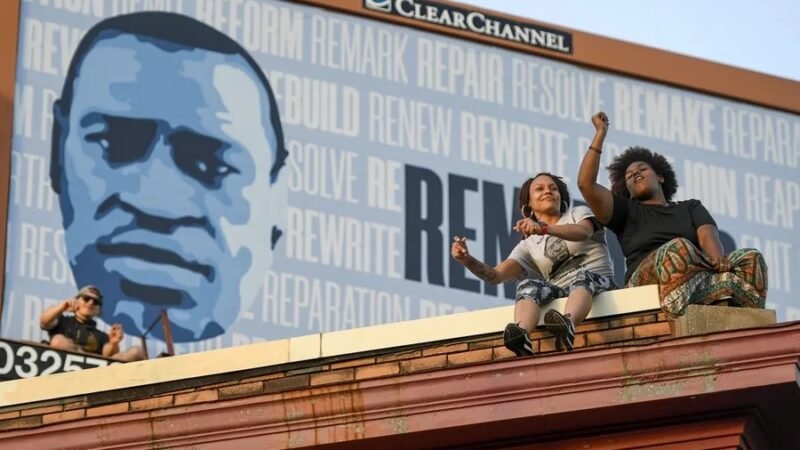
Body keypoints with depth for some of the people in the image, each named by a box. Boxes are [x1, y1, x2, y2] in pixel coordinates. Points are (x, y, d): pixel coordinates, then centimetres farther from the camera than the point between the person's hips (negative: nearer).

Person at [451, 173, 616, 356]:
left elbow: (582, 232, -11)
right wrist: (467, 260, -15)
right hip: (560, 293, 2)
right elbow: (496, 275, 6)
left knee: (582, 277, -37)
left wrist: (543, 228, -30)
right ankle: (521, 335, -60)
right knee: (528, 285, -29)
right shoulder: (529, 245, 20)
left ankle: (567, 325, -69)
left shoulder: (578, 213, 16)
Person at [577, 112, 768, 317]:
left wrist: (718, 259, -16)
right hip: (647, 280, -2)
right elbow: (586, 184, 10)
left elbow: (708, 235, 7)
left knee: (751, 258, -22)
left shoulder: (691, 207, 29)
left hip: (700, 274, 3)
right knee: (679, 247, -35)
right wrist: (600, 134, 14)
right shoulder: (626, 211, 25)